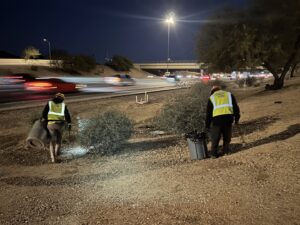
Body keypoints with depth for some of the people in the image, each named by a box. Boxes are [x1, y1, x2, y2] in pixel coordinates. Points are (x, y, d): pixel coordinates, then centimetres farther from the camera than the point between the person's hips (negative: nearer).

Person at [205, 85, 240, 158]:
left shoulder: (211, 98, 17)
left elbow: (208, 113, 15)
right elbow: (236, 108, 14)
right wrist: (236, 118, 20)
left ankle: (214, 154, 13)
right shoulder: (229, 95, 21)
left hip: (217, 119, -1)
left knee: (215, 138, 11)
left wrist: (207, 125, 20)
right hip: (228, 118, 1)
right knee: (227, 137, 18)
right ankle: (226, 151, 21)